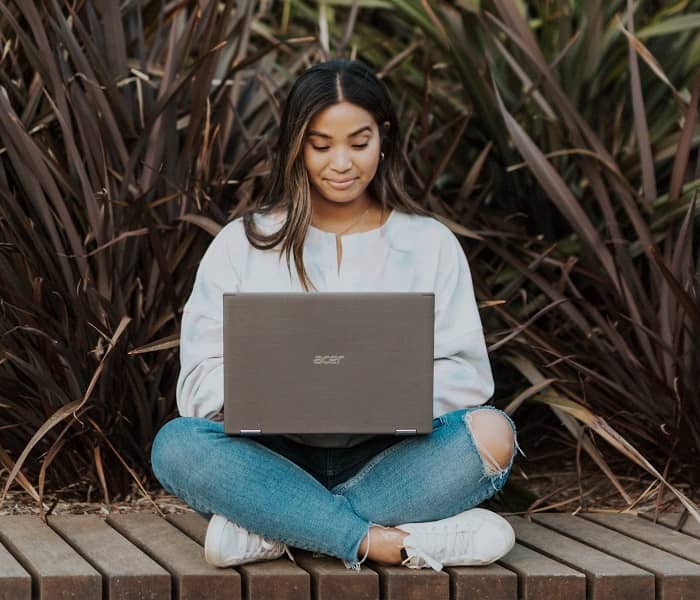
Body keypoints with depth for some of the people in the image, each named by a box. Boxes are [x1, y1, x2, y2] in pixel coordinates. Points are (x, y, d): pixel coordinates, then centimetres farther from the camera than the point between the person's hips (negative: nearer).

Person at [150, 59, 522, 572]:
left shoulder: (430, 243, 9)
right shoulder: (242, 244, 8)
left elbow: (465, 373, 2)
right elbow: (202, 379, 1)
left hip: (387, 458, 1)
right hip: (279, 459, 0)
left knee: (491, 433, -28)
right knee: (176, 444, -29)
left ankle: (274, 528, -29)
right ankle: (389, 543, -35)